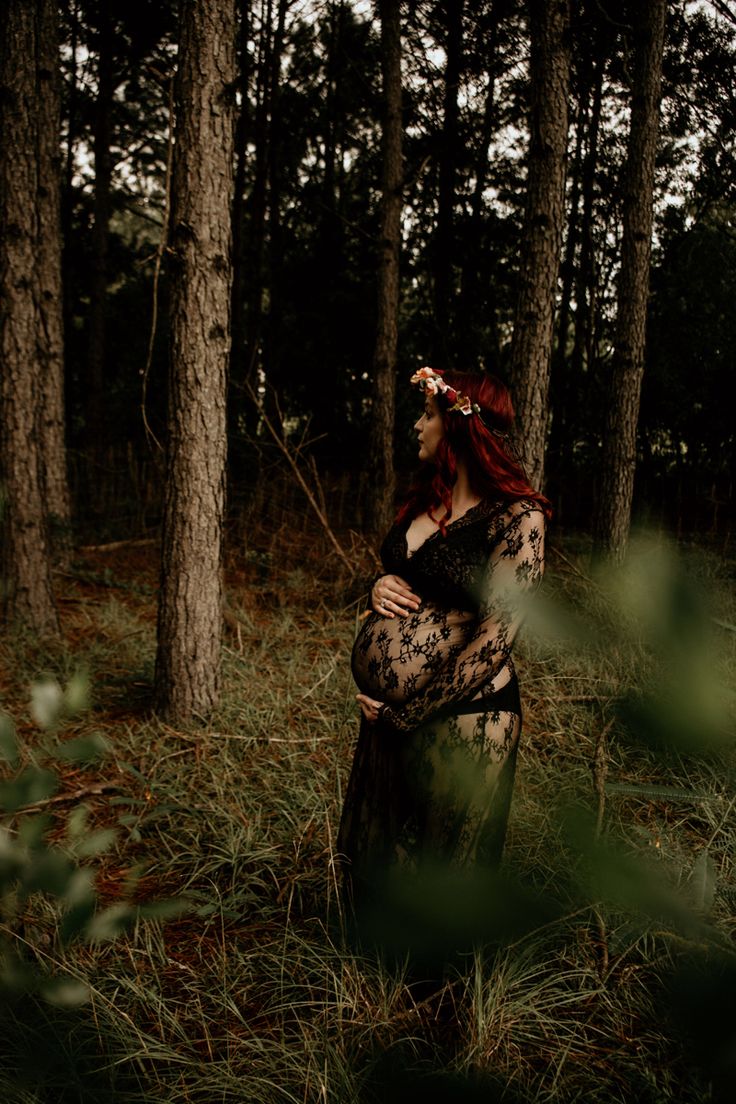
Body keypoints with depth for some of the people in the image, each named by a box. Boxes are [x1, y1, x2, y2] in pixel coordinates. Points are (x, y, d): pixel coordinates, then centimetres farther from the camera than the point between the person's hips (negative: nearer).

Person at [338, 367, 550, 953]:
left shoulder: (516, 516, -16)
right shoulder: (425, 501, 7)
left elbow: (495, 635, -20)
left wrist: (408, 711, -17)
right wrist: (379, 587, -4)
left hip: (463, 716, -7)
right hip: (391, 706, 8)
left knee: (441, 856, 12)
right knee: (374, 844, 20)